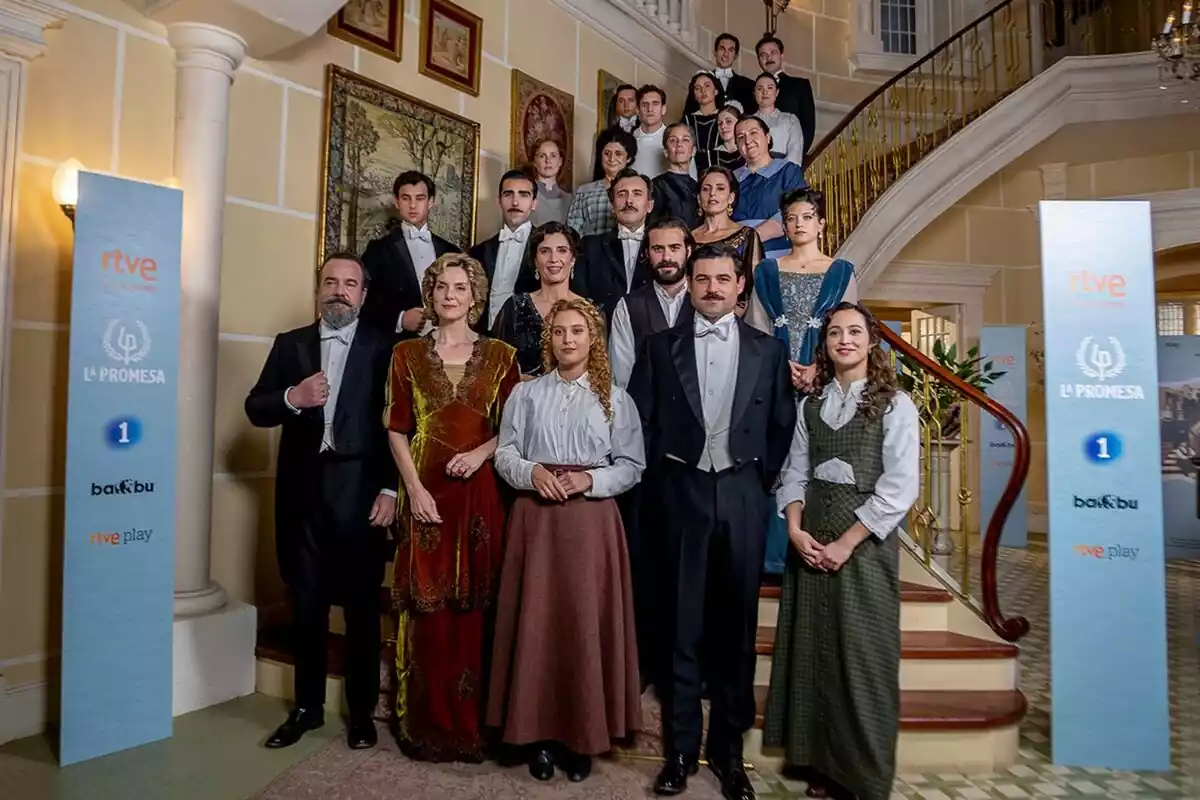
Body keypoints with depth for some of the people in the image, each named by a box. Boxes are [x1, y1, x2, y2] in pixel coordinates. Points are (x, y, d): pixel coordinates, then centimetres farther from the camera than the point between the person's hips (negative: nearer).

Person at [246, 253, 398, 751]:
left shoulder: (384, 348, 0)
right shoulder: (290, 344, 11)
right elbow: (256, 410, 7)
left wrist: (390, 490, -10)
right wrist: (291, 398, -13)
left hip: (360, 492, -3)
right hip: (303, 491, 3)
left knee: (362, 606, 7)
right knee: (306, 605, 13)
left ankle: (362, 711, 23)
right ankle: (307, 707, 29)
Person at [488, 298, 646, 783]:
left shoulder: (614, 397, 5)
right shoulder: (526, 394, 7)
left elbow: (632, 466, 2)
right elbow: (504, 454, 5)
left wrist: (589, 480, -13)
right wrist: (531, 472, -15)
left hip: (591, 520, -1)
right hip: (535, 517, 1)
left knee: (586, 624, 3)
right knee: (535, 622, 3)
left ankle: (583, 734, 18)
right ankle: (540, 733, 18)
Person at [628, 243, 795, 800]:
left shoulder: (768, 349, 7)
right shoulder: (660, 346, 4)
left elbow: (782, 425, 8)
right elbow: (641, 420, 4)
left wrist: (763, 479, 1)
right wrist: (663, 475, -1)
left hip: (743, 494, 1)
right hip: (683, 491, -1)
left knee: (736, 625, 9)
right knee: (683, 624, 5)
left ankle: (729, 747, 24)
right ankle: (681, 747, 19)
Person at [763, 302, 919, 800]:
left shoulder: (894, 405, -3)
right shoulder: (810, 405, 10)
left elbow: (900, 488, -11)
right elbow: (795, 473, 10)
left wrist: (846, 543, -14)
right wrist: (795, 529, -7)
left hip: (864, 543, -4)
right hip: (810, 543, 4)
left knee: (861, 656, 2)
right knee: (813, 650, 9)